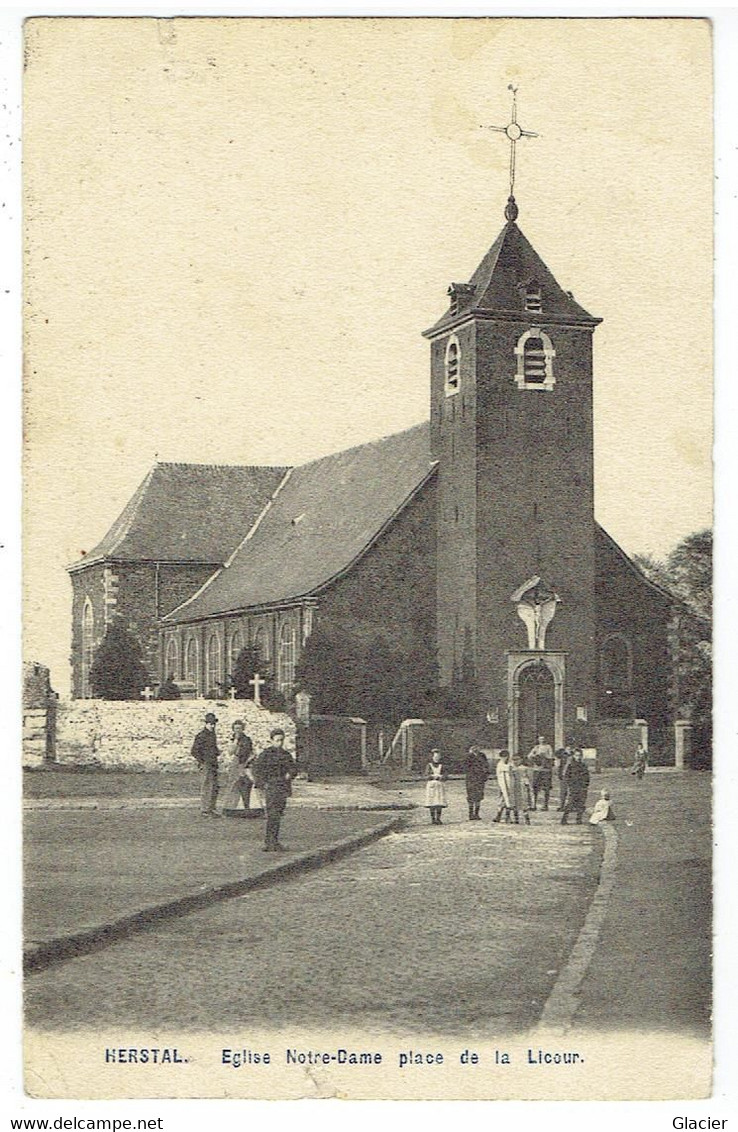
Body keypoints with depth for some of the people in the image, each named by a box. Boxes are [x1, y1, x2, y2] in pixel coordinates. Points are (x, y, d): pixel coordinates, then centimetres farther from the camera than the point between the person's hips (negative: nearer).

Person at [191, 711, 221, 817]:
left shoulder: (212, 734, 14)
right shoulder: (201, 736, -12)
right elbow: (194, 751, -15)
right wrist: (202, 763, -14)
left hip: (213, 764, 9)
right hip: (206, 765, -9)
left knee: (214, 788, 12)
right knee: (207, 788, -8)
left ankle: (211, 808, 20)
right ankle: (205, 810, -6)